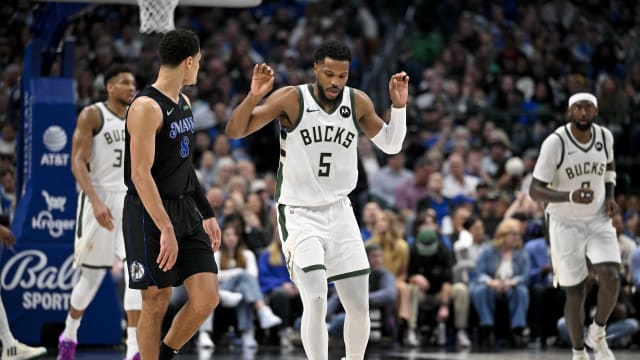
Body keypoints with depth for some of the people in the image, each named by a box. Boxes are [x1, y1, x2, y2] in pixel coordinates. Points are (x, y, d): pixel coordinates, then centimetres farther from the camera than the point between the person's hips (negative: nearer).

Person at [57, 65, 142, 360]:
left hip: (130, 200, 4)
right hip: (99, 200, -4)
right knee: (92, 275, 5)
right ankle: (69, 335, 29)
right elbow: (77, 162, -14)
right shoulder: (92, 115, -7)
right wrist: (96, 201, -26)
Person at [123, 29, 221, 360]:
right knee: (156, 302, -1)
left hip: (185, 211, 8)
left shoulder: (184, 103, 13)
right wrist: (165, 229, -25)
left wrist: (207, 214, 21)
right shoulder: (147, 106, -16)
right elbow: (141, 174, -21)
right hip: (150, 216, -8)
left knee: (207, 297, 1)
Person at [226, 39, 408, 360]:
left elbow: (391, 145, 10)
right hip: (299, 214, -4)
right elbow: (234, 131, -13)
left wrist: (399, 105, -6)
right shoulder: (291, 99, -13)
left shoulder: (358, 103, -2)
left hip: (339, 213, 4)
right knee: (316, 300, -19)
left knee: (359, 307, 4)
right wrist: (254, 96, -30)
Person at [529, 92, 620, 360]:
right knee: (575, 293, 2)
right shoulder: (555, 143, -18)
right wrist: (570, 196, -34)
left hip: (599, 220, 3)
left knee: (611, 278, -18)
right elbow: (535, 190, -18)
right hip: (566, 225, -3)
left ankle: (597, 334, 7)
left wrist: (610, 196, 1)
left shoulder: (605, 136, -3)